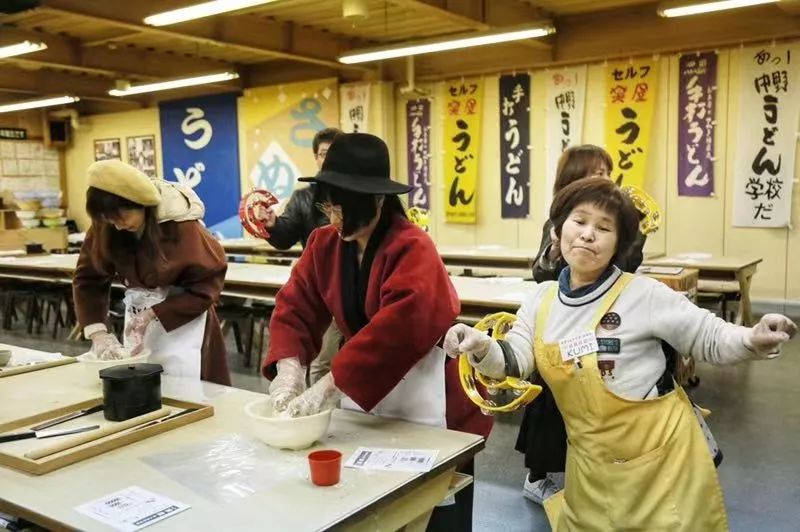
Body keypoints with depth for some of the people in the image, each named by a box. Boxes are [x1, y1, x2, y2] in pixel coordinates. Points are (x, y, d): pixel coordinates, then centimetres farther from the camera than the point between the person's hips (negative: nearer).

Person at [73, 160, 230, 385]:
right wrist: (97, 332, -17)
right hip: (137, 316, 4)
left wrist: (153, 314, -23)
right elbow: (88, 278, -5)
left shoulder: (182, 225, -22)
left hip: (182, 321, -4)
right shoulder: (105, 226, -10)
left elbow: (206, 286, -17)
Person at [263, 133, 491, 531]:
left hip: (425, 395, -5)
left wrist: (330, 385, -41)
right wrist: (289, 368, -25)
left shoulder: (413, 248, -24)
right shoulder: (324, 244, -2)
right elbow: (294, 307, -6)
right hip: (360, 388, 6)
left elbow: (401, 325, -38)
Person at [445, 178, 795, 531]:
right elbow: (514, 360, -7)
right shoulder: (540, 299, -3)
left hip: (659, 455, -4)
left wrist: (753, 341, -29)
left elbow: (710, 338, -9)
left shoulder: (644, 294, -17)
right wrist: (482, 348, -27)